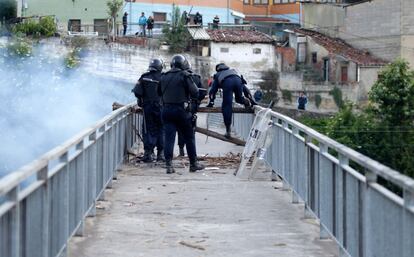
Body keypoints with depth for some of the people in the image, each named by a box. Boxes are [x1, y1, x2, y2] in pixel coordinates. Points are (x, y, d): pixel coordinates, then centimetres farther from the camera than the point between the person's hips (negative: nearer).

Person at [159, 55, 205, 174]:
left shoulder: (164, 77, 7)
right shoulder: (184, 75, -8)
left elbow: (159, 92, 17)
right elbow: (195, 92, -10)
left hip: (166, 110, 4)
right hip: (181, 110, -4)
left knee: (169, 138, 2)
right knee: (189, 137, 8)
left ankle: (168, 164, -6)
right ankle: (194, 164, 15)